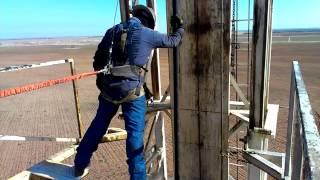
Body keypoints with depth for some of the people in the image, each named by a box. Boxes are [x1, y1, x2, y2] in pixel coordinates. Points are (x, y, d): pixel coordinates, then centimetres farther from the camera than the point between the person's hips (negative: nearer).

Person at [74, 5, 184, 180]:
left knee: (97, 126, 19)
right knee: (135, 133, 2)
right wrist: (179, 27, 32)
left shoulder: (112, 30, 12)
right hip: (132, 89, -5)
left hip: (108, 87, 5)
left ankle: (79, 165, 34)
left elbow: (98, 61, 14)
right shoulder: (147, 33, -1)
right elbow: (173, 41, 13)